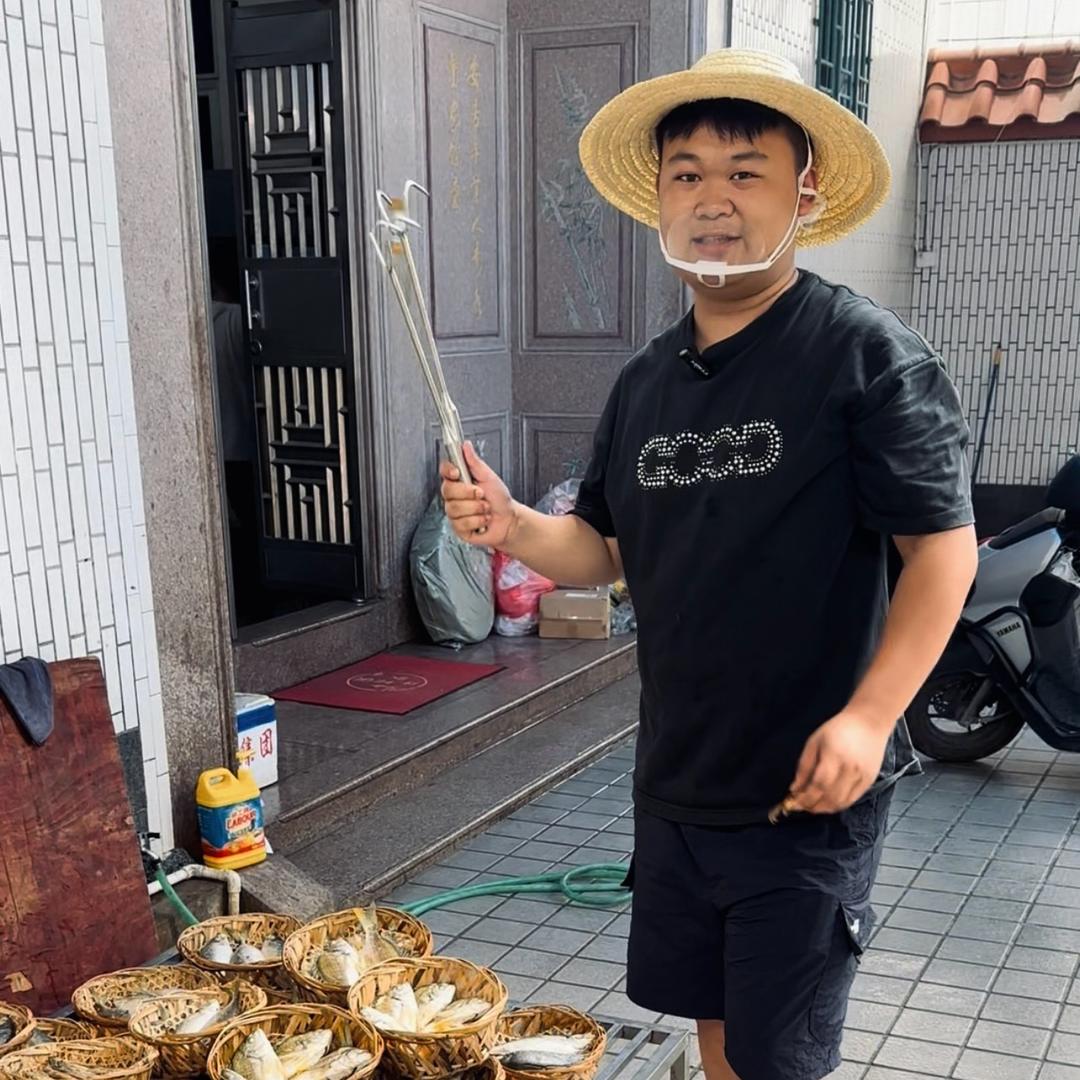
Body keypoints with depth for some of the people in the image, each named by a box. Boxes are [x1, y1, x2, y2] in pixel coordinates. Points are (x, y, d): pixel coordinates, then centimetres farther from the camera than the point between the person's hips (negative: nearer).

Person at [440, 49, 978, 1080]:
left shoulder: (866, 351, -13)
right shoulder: (647, 378, 6)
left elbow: (944, 547, -14)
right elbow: (604, 549, 13)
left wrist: (868, 717, -23)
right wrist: (511, 525, -7)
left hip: (808, 790, -6)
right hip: (674, 781, 6)